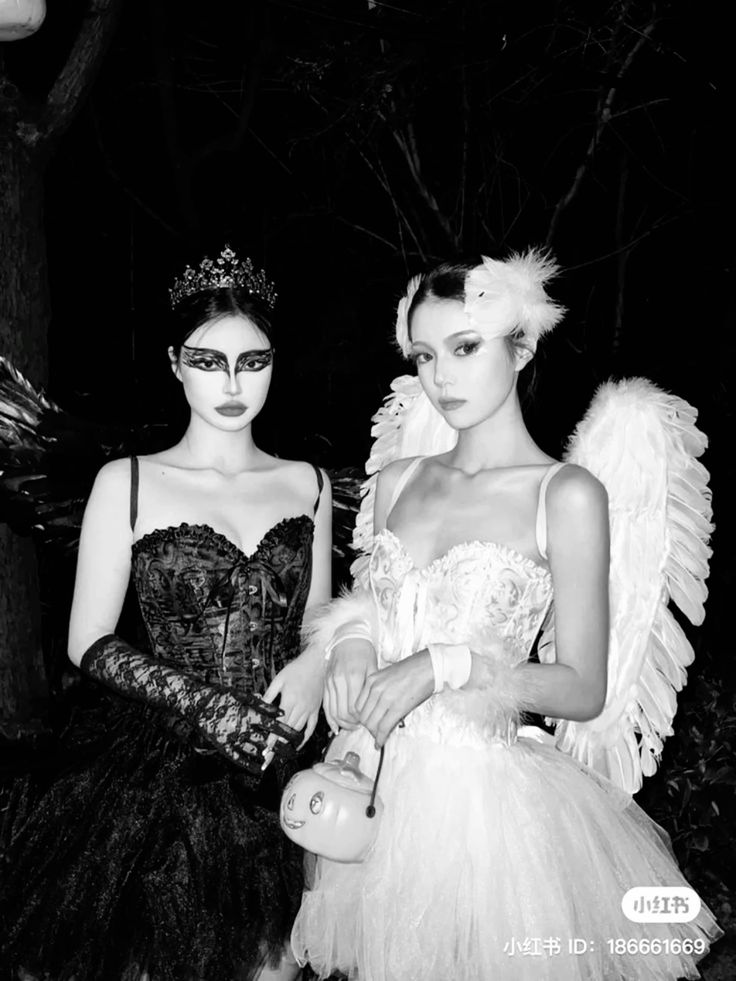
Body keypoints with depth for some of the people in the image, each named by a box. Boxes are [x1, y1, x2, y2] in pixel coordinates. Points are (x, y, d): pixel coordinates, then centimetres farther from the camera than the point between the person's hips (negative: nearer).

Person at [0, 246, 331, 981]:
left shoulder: (306, 484, 5)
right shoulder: (127, 483, -4)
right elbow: (89, 643, -3)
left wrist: (316, 660, -8)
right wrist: (207, 706, -13)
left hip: (275, 781, 3)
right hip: (156, 774, -2)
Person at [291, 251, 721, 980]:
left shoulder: (566, 494, -10)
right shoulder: (397, 479, 5)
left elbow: (583, 690, -9)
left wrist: (446, 664, -18)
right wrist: (353, 641, -5)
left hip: (480, 790, -4)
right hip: (374, 784, 5)